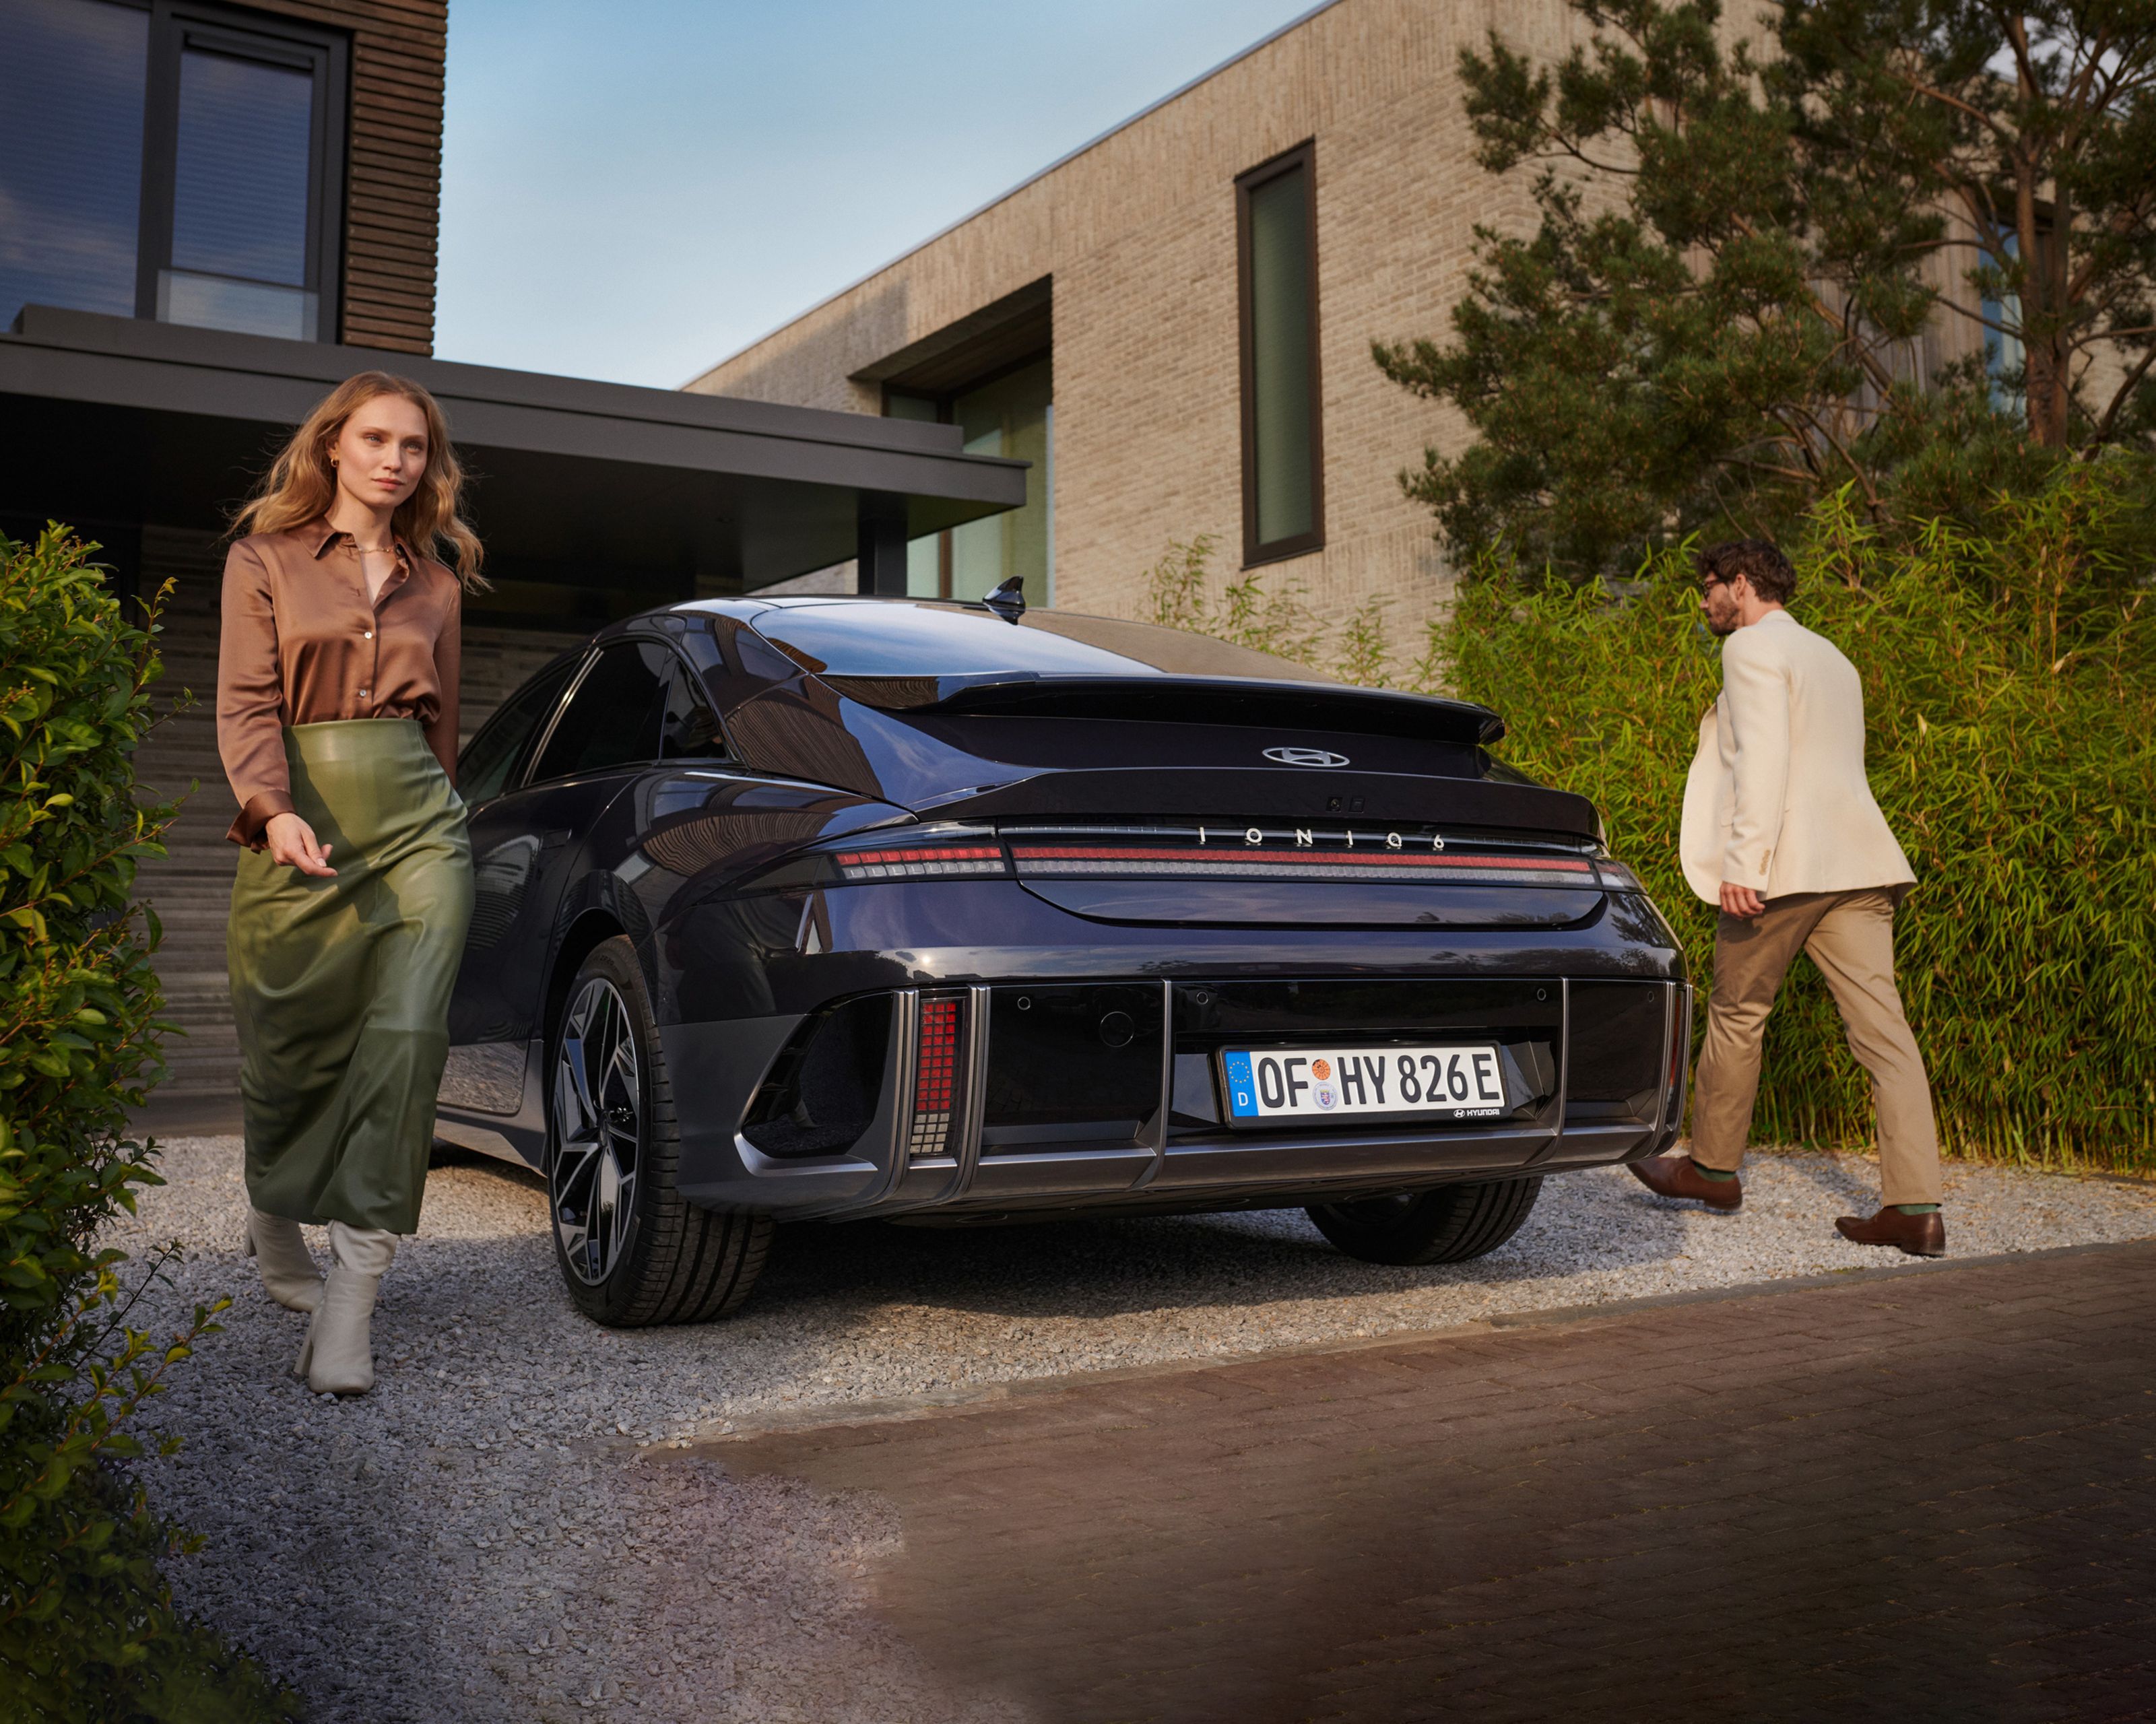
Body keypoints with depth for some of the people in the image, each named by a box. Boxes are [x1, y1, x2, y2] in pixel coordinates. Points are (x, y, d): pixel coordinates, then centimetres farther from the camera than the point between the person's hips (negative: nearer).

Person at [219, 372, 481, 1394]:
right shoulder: (265, 560, 8)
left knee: (406, 1032, -15)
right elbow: (246, 703, -4)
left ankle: (348, 1308, -15)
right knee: (288, 1046, 4)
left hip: (417, 820, 2)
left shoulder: (434, 584, 17)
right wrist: (273, 810, -21)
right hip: (299, 821, -1)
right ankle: (270, 1218, 37)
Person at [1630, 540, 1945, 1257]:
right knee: (1883, 1028, -2)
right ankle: (1914, 1206, -6)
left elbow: (1763, 757, -15)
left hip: (1783, 866, -7)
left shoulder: (1752, 646, -3)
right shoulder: (1832, 659, 24)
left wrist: (1742, 862, -21)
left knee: (1736, 1015, 10)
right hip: (1856, 863, 7)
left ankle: (1713, 1167, 25)